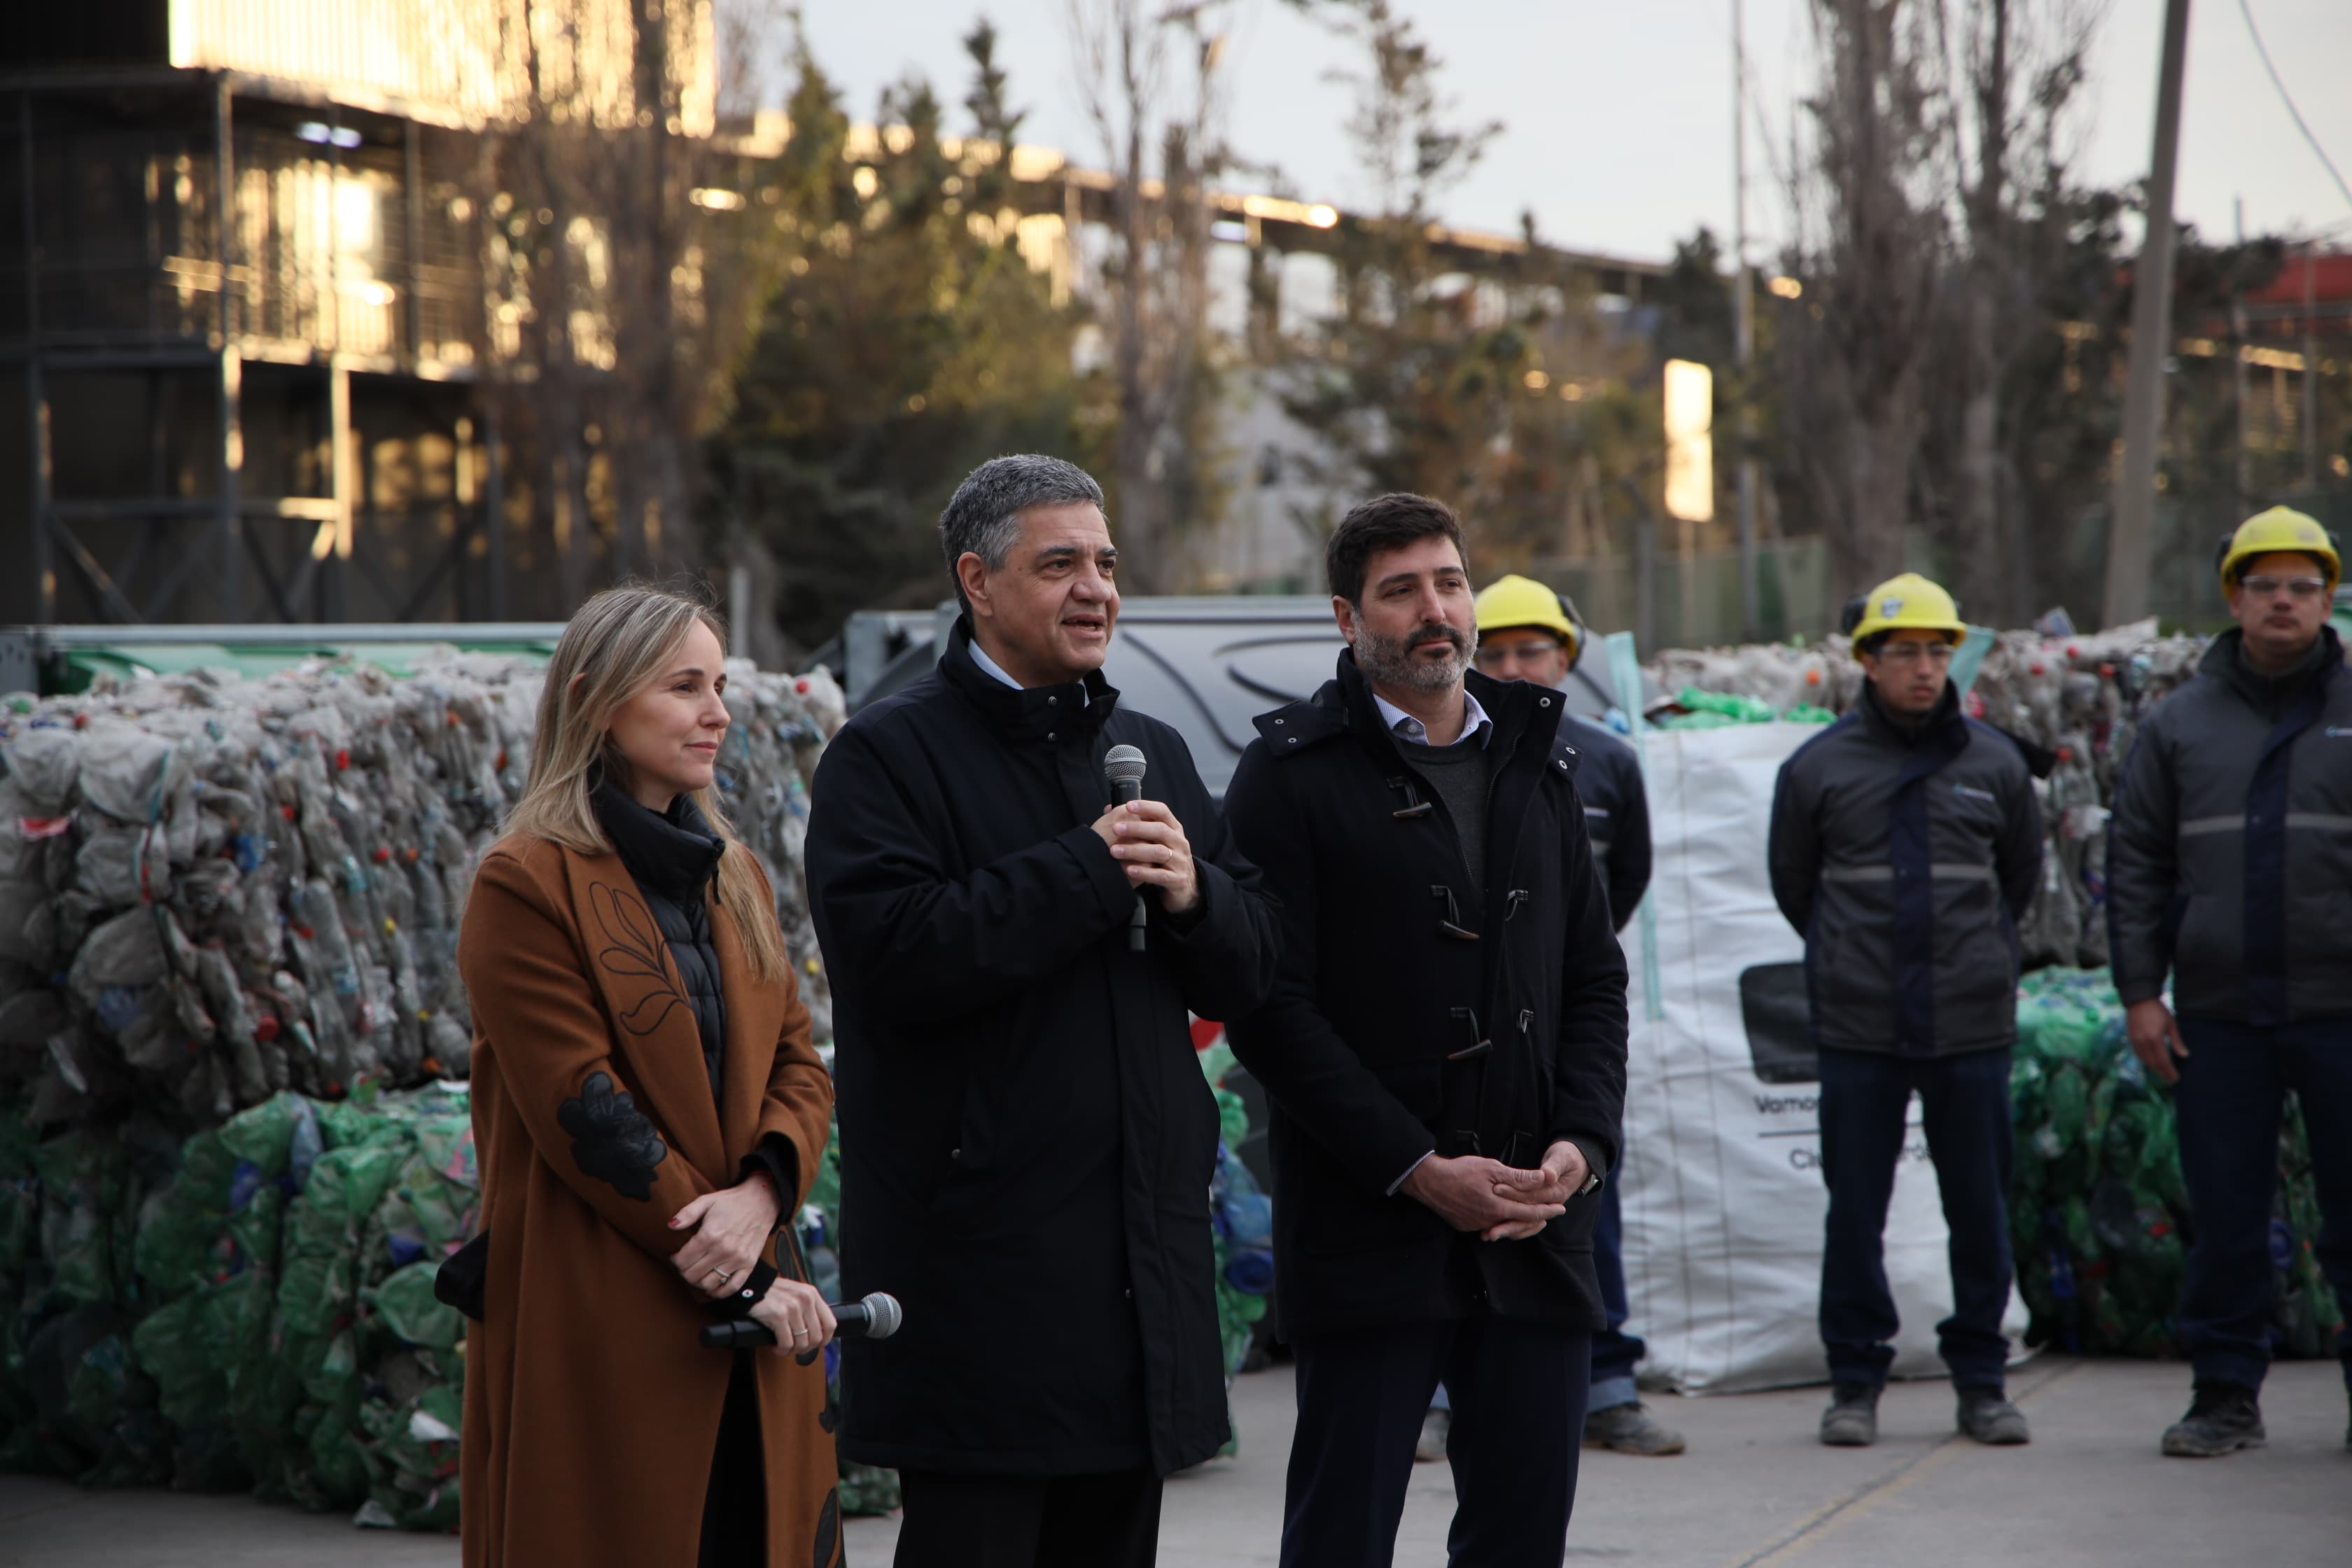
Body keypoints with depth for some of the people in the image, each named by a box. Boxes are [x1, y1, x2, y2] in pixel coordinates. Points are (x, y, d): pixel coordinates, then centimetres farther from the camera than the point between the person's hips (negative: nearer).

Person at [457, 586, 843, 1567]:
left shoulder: (733, 878, 16)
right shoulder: (527, 884, -7)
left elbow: (799, 1067, 12)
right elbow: (582, 1112, -13)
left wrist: (761, 1193, -11)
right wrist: (745, 1282, -14)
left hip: (744, 1330, 7)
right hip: (594, 1330, -6)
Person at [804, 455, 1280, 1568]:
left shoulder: (1154, 753, 18)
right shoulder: (889, 754, -4)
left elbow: (1248, 971, 16)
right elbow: (892, 954, -19)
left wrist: (1194, 895, -7)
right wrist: (1089, 871, -17)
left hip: (1144, 1253, 7)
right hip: (977, 1255, -7)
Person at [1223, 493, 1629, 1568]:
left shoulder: (1540, 765, 15)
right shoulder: (1292, 775, -3)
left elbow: (1596, 980, 16)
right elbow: (1270, 1007, -8)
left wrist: (1580, 1143, -2)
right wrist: (1419, 1171, -14)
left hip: (1537, 1228, 5)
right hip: (1365, 1229, -5)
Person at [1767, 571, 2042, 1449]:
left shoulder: (1993, 763, 7)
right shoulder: (1818, 768, 2)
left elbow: (2021, 874, 21)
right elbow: (1792, 881, 15)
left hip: (1973, 1024, 1)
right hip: (1859, 1027, -1)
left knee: (1981, 1207, 4)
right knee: (1855, 1209, 1)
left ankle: (1981, 1381, 14)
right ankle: (1855, 1382, 10)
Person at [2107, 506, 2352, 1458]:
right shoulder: (2179, 725, 10)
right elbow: (2135, 862, 9)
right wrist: (2141, 992, 1)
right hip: (2218, 1012, 2)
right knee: (2224, 1214, 4)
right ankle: (2226, 1394, 12)